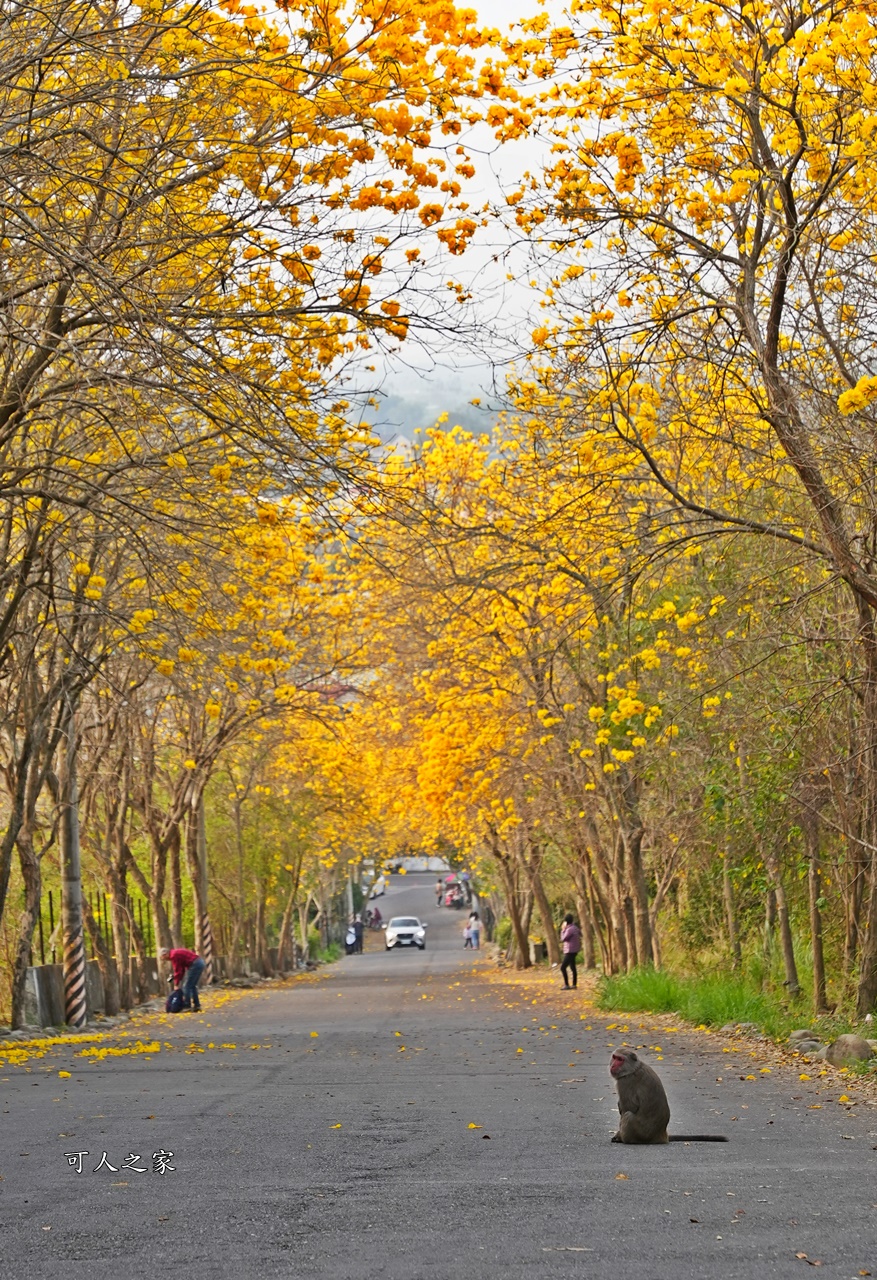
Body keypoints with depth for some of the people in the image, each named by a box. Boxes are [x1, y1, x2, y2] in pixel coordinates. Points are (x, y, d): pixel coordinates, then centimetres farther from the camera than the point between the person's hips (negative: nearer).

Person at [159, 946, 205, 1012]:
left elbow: (177, 971, -8)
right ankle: (197, 1005, 18)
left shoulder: (174, 955, -10)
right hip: (200, 962, 10)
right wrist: (180, 981, 15)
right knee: (192, 986, 17)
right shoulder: (177, 952, 20)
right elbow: (181, 969, 20)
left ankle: (187, 1005, -4)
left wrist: (176, 984, 1)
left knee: (186, 986, -4)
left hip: (195, 965, -10)